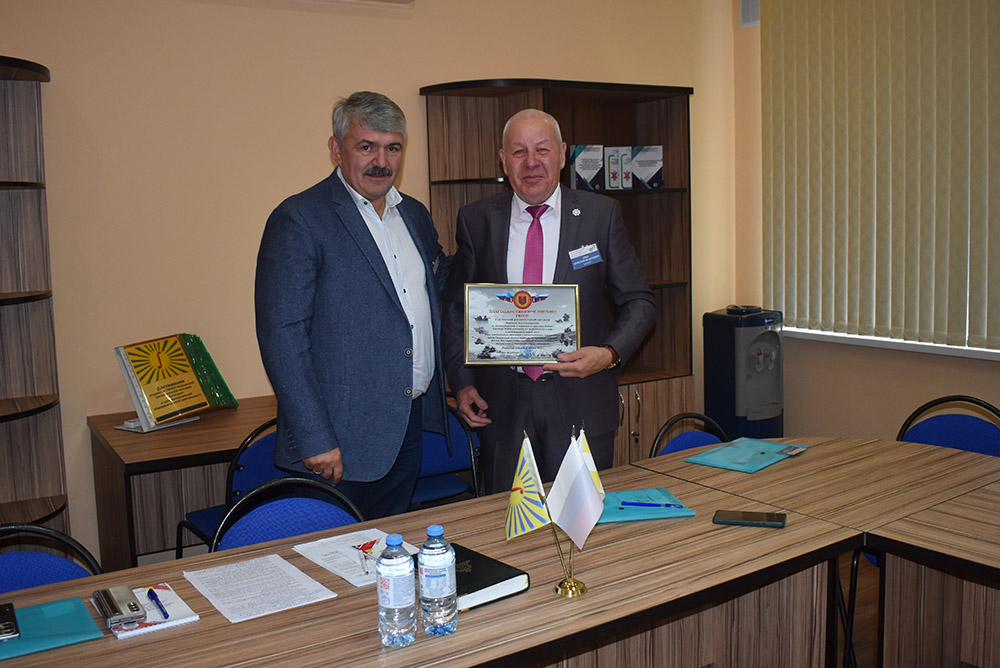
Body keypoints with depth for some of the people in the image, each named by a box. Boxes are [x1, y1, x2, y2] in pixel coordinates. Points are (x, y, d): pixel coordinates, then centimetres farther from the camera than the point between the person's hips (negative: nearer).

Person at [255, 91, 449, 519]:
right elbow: (281, 335, -15)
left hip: (410, 429, 7)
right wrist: (314, 440, -19)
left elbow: (441, 291, 26)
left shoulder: (415, 215, 12)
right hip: (340, 440, -6)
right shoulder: (299, 219, -10)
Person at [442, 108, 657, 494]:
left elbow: (639, 302, 4)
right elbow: (456, 310, 11)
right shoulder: (476, 220, 4)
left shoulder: (601, 214, 1)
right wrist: (462, 383, 1)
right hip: (503, 406, 1)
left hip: (581, 402, -1)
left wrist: (610, 354, -14)